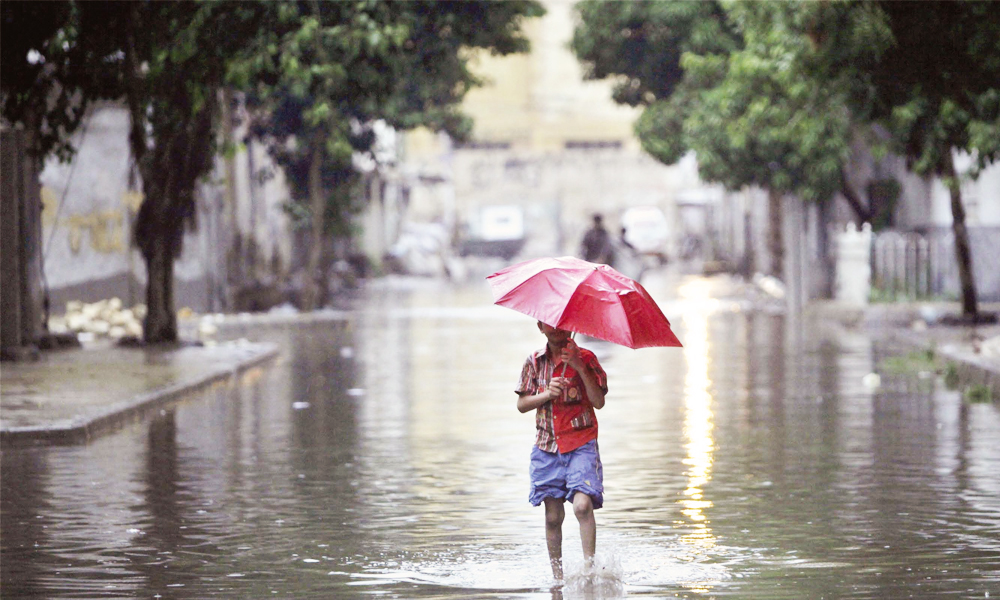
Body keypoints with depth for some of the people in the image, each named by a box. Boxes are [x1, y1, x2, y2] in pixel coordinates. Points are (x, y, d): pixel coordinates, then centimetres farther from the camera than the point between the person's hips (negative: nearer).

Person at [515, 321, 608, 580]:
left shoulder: (585, 358, -1)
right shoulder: (534, 362, 6)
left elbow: (599, 401, -9)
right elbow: (521, 404, 7)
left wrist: (580, 368, -18)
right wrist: (546, 394, -11)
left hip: (581, 444, -3)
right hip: (547, 445, 3)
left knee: (582, 505, -21)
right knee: (553, 516, 4)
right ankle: (557, 576, 15)